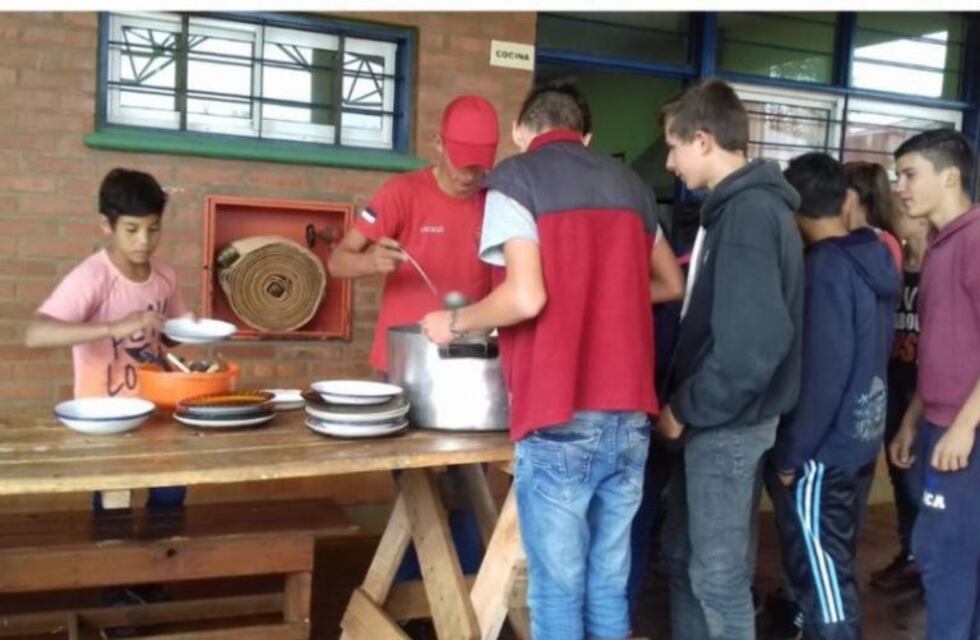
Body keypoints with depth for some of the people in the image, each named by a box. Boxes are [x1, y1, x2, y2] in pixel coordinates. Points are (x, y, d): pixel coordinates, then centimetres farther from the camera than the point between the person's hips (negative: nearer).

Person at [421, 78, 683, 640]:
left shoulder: (515, 179, -2)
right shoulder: (629, 183, 15)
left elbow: (526, 298, -15)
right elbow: (671, 283, 24)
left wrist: (454, 323, 1)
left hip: (562, 419, -5)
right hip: (630, 413, 5)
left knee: (558, 587, 4)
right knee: (610, 583, 14)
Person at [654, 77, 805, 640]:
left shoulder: (748, 213, -19)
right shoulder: (742, 207, 12)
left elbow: (753, 343, -26)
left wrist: (686, 409, -15)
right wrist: (685, 402, 13)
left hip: (728, 425, -10)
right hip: (717, 420, 10)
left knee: (718, 575, 3)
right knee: (684, 560, 19)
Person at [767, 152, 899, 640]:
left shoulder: (825, 268, -19)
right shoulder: (875, 257, 6)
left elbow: (823, 371, -23)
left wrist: (790, 453, -15)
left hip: (823, 449, -9)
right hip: (861, 438, 9)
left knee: (820, 569, 1)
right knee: (832, 562, 20)